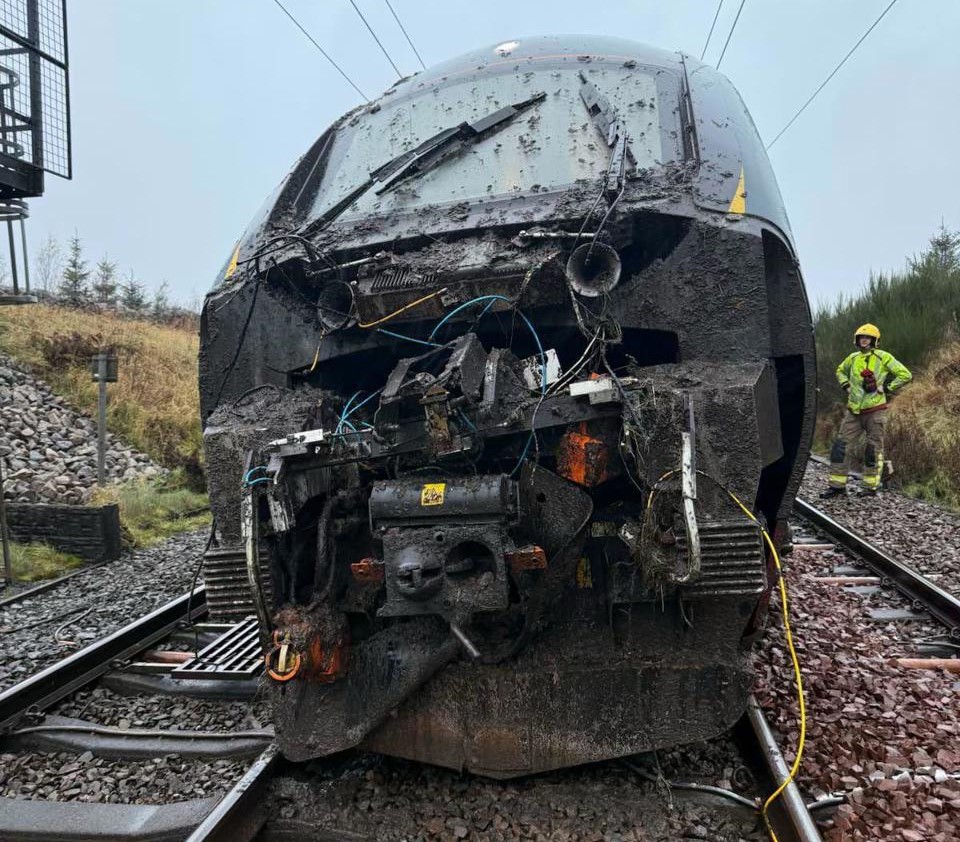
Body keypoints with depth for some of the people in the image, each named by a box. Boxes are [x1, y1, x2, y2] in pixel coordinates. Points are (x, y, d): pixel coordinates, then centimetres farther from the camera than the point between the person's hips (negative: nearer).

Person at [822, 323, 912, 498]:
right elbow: (840, 371, 31)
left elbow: (905, 375, -6)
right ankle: (837, 485, 5)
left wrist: (886, 389, -6)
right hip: (854, 411, 5)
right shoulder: (853, 358, 11)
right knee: (840, 446, 0)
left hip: (875, 410, -5)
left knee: (873, 449, 3)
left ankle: (871, 486, 13)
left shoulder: (883, 357, -5)